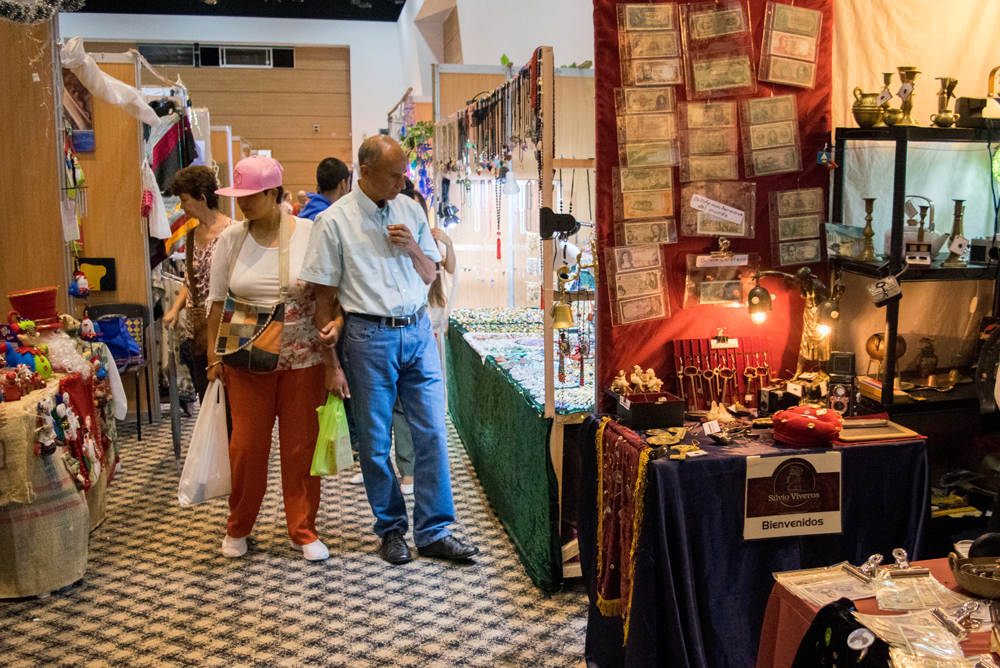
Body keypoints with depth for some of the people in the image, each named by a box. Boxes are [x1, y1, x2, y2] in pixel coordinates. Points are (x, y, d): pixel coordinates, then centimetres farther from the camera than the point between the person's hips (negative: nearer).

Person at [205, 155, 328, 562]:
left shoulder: (309, 234, -5)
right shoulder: (231, 239, 1)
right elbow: (217, 302, 7)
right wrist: (214, 355, 5)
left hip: (303, 357, -1)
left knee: (301, 445, 6)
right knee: (247, 444, 6)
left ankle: (302, 530, 22)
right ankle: (238, 527, 28)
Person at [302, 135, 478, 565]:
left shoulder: (410, 210, 8)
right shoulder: (335, 220, -4)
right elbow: (324, 295, -3)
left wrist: (413, 249, -7)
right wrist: (330, 363, -4)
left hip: (417, 332, 4)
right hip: (369, 336, -3)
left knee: (432, 433, 3)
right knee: (375, 442, 6)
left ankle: (434, 532, 14)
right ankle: (391, 529, 25)